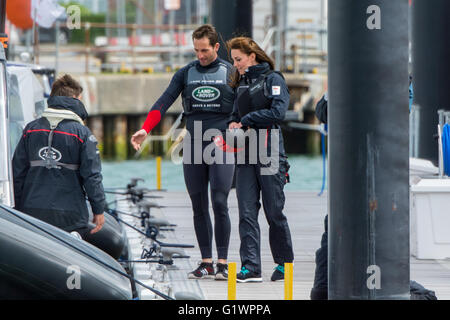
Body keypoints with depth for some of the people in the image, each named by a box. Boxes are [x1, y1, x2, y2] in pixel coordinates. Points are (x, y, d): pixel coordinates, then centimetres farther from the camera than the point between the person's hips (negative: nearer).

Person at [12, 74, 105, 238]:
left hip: (33, 212, 4)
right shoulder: (81, 132, -5)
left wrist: (17, 207, 18)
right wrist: (98, 209, 3)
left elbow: (17, 171, 10)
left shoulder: (31, 129, 7)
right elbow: (92, 175, -6)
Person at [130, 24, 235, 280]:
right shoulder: (186, 74, 10)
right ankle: (206, 263, 9)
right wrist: (145, 129, -14)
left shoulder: (230, 73, 4)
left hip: (222, 147, -3)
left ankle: (223, 263, -4)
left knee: (220, 204, -9)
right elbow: (164, 102, 0)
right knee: (199, 207, 4)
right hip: (193, 148, 3)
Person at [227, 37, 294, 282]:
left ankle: (284, 263, 13)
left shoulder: (273, 79, -2)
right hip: (245, 152, 6)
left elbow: (278, 112, -13)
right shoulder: (241, 84, 18)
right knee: (247, 212, -3)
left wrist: (247, 120, -9)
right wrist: (233, 124, 1)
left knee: (273, 211, 0)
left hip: (269, 151, -6)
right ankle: (250, 267, -6)